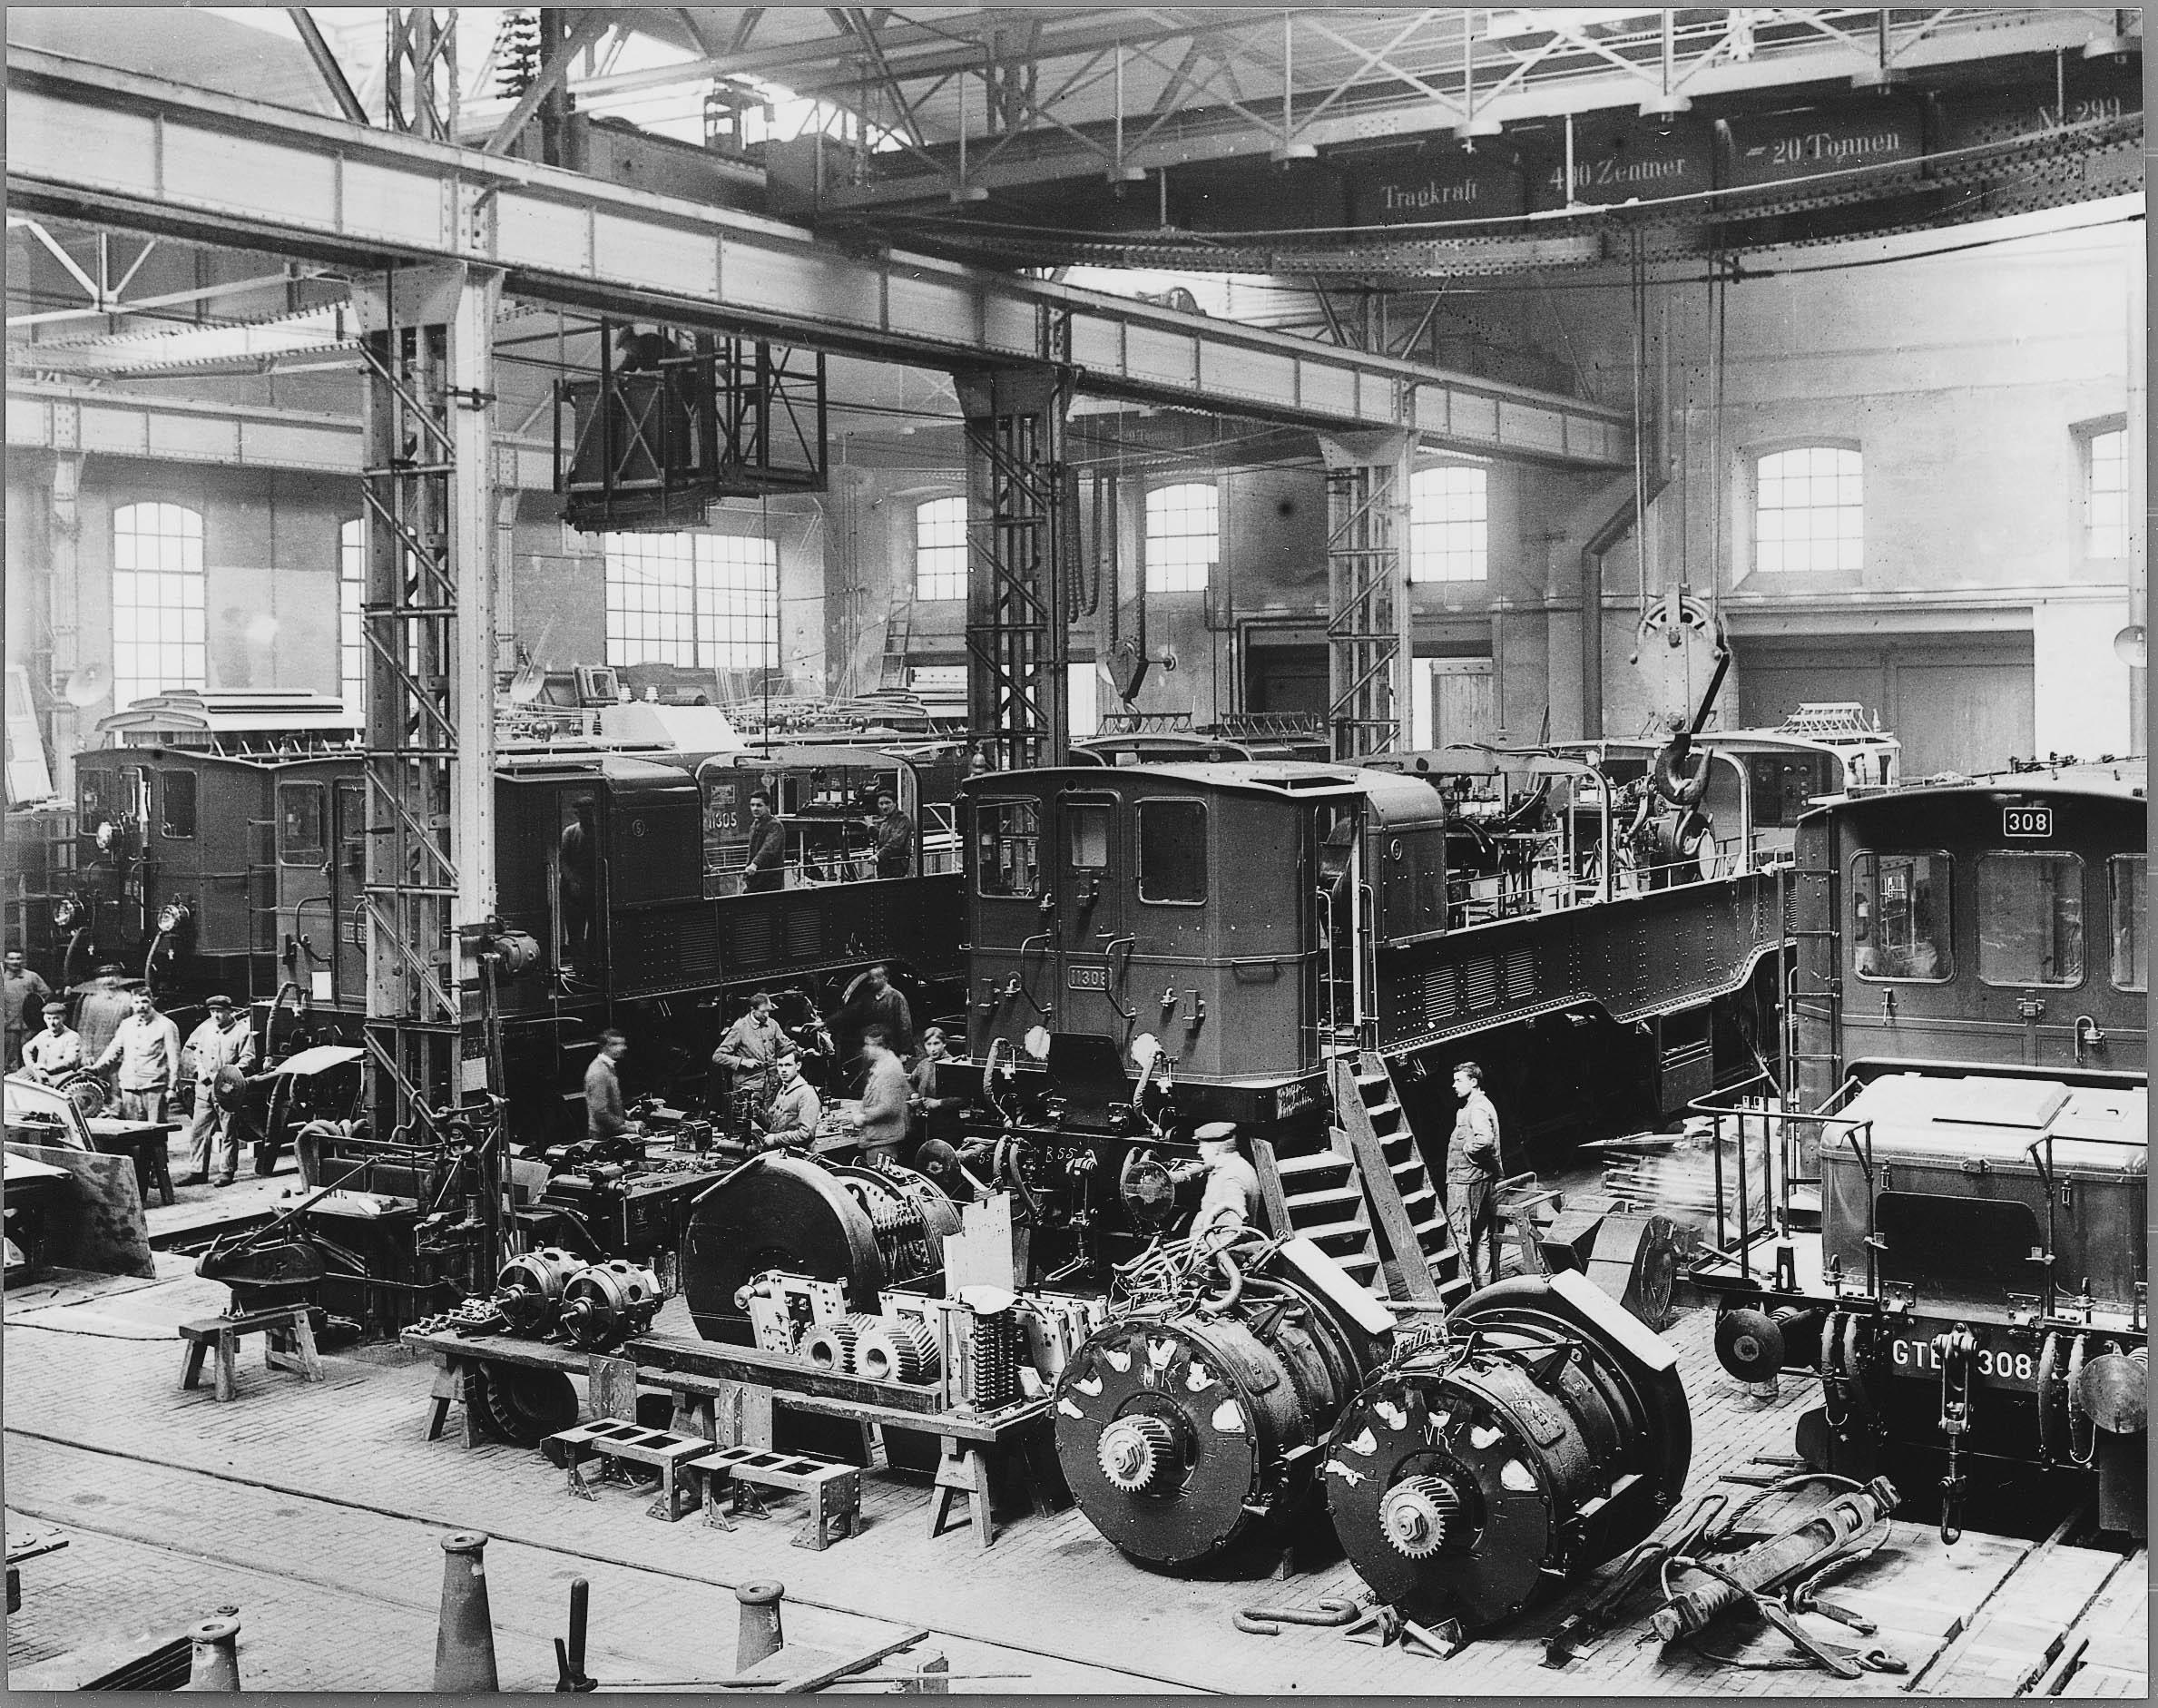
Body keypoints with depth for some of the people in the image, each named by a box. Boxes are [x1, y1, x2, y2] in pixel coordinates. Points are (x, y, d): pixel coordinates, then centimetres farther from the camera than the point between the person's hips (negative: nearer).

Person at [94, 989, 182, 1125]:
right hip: (129, 1086, 5)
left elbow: (174, 1059, -1)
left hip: (154, 1086, -5)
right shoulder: (126, 1025, 17)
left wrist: (172, 1087, -6)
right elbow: (114, 1050, 22)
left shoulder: (166, 1026, 1)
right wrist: (95, 1067, 8)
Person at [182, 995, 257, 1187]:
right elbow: (191, 1047, 23)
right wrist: (199, 1068, 9)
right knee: (198, 1131, 5)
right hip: (204, 1087, 5)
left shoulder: (241, 1031, -3)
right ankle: (199, 1172, 12)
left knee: (228, 1132, 1)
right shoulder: (205, 1028, 11)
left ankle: (227, 1172, 8)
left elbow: (248, 1058, -6)